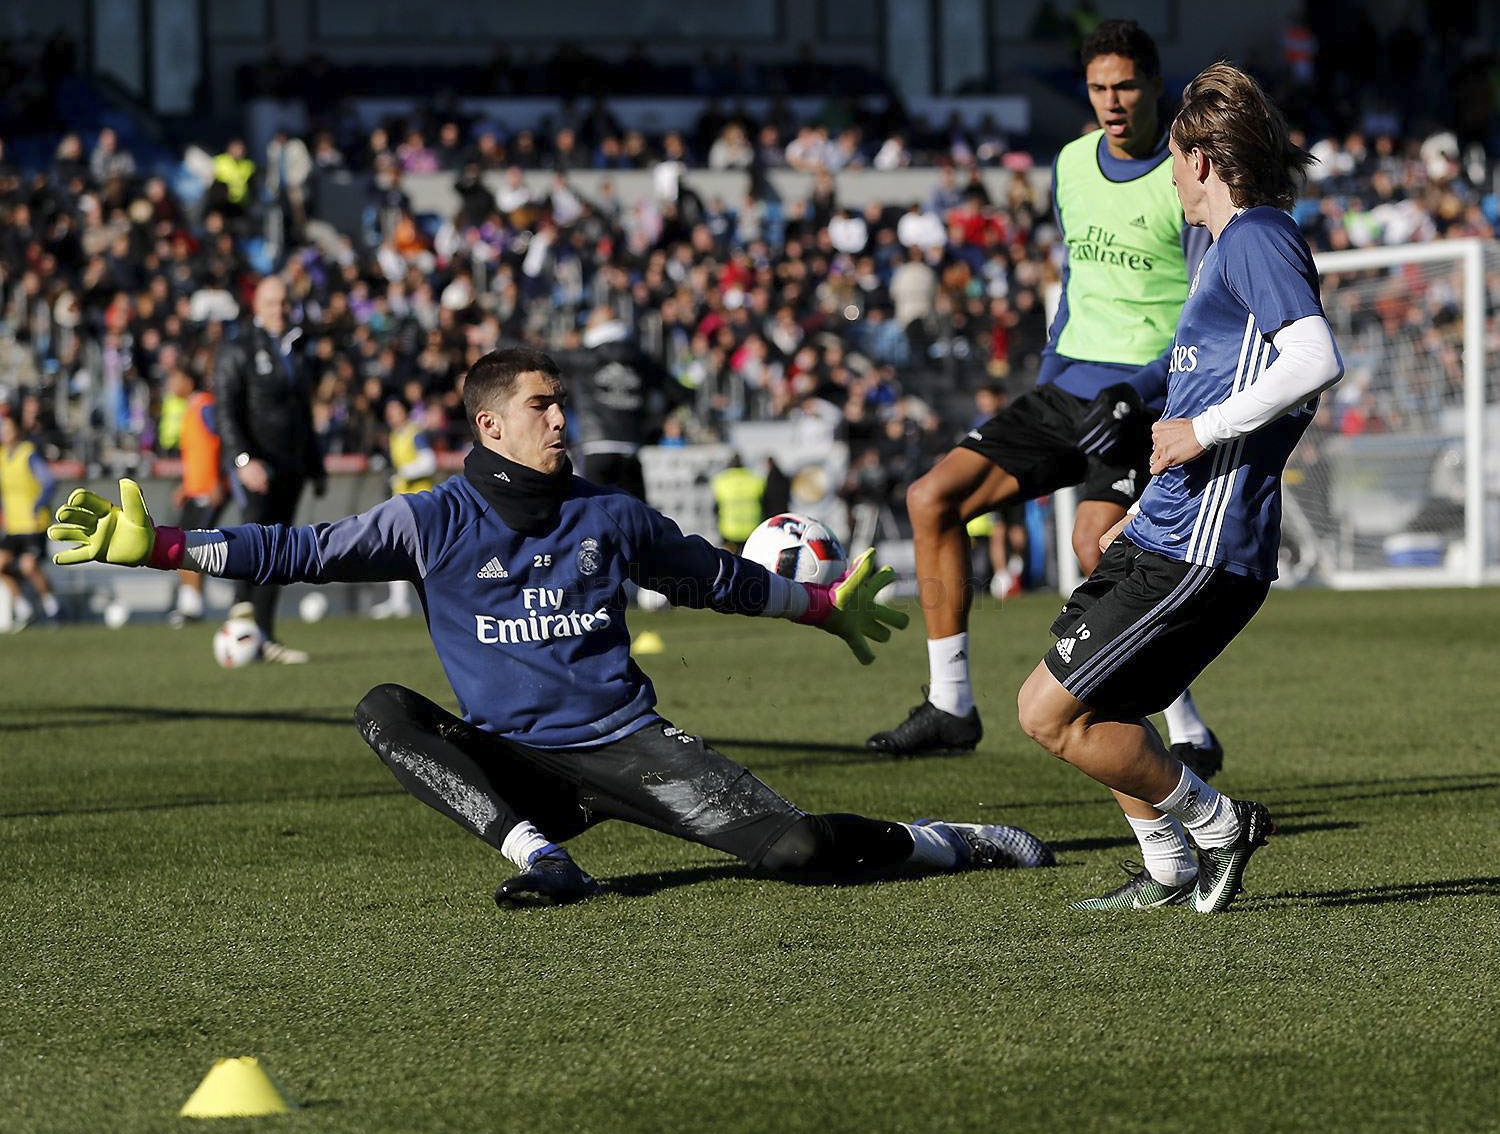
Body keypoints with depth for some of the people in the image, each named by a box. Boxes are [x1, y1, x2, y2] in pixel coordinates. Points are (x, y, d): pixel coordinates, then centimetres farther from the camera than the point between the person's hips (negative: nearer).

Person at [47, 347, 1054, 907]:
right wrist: (156, 547, -12)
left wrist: (824, 606, 29)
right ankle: (538, 853, -32)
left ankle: (951, 844, 4)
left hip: (629, 745, 0)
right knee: (386, 711, -25)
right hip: (514, 765, 0)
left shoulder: (610, 518, 8)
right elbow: (301, 552, -3)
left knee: (797, 848, -19)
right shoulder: (432, 522, 0)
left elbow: (716, 577, 23)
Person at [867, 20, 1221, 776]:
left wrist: (1134, 392, -22)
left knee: (1096, 546, -26)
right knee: (933, 499, 0)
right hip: (1066, 390, 7)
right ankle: (949, 707, 6)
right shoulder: (1071, 166, 11)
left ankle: (1190, 737, -15)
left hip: (1143, 400, -7)